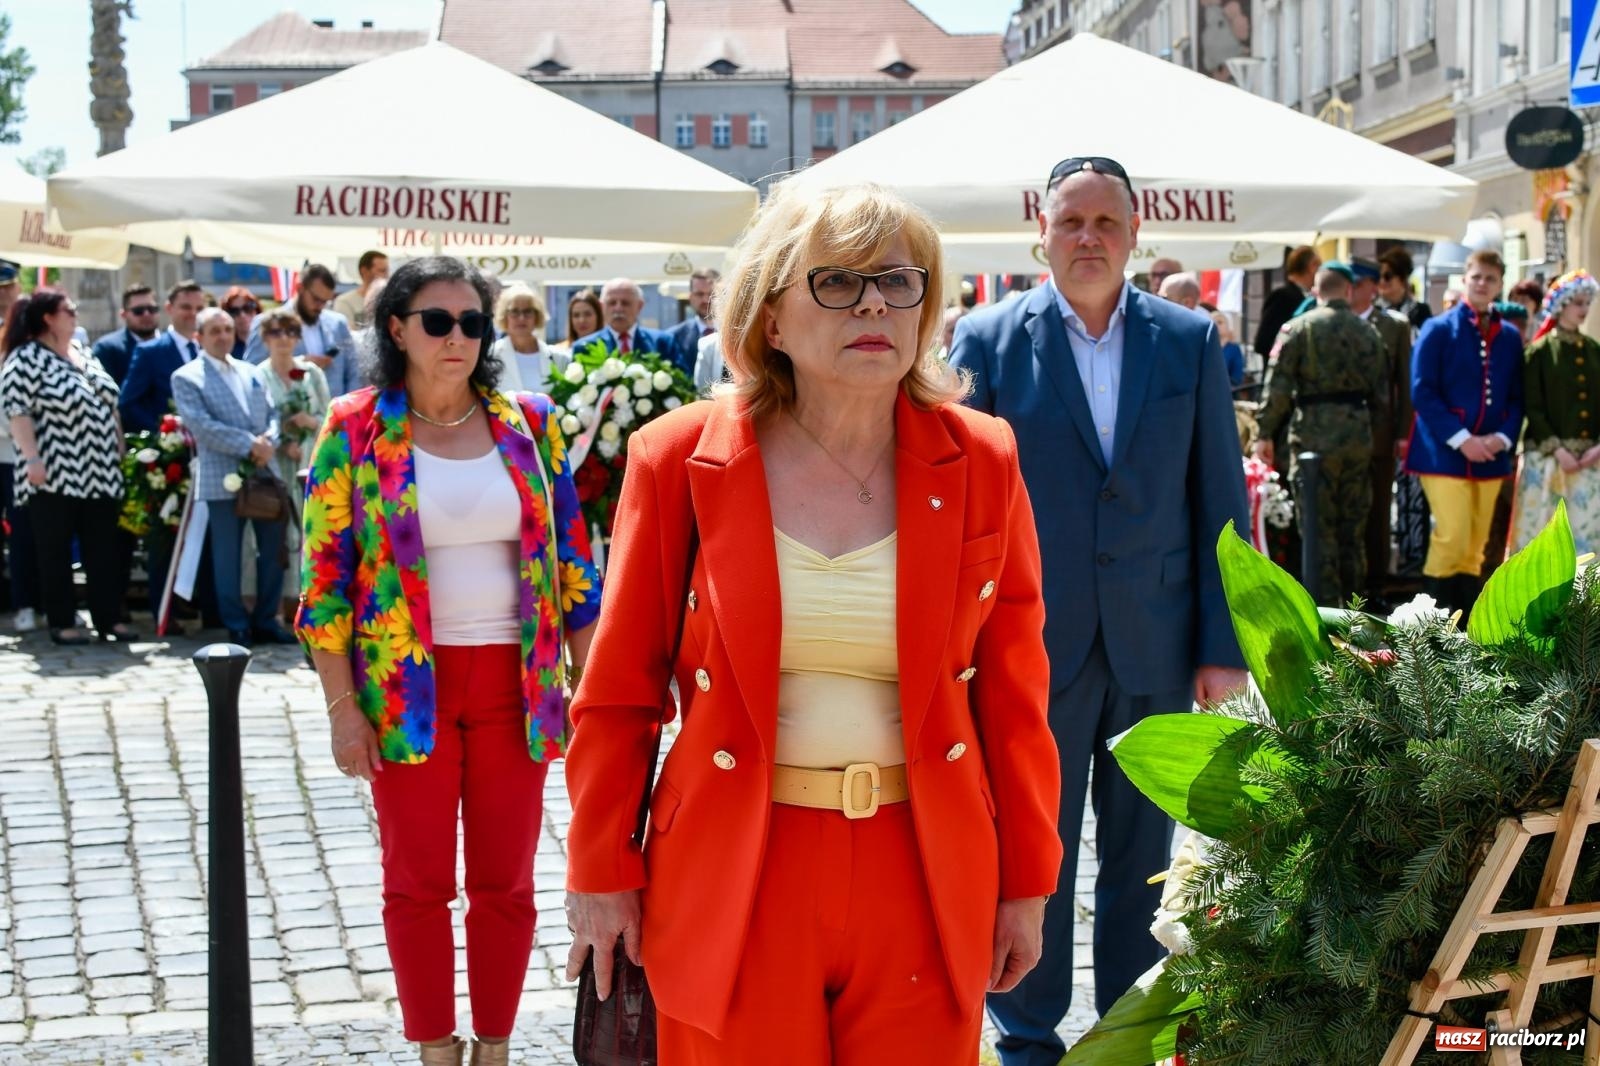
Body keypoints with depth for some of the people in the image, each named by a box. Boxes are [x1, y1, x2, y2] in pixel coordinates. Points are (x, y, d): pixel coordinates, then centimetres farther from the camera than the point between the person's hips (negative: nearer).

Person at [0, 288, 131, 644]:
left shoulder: (84, 356, 15)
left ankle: (109, 617, 12)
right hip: (54, 475, -7)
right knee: (56, 551, 2)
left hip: (98, 474, 7)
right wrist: (33, 458, -22)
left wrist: (120, 451, 15)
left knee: (103, 548, 7)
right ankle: (62, 623, 7)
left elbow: (110, 404, 19)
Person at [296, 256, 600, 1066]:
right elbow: (326, 578, -3)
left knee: (505, 879, 7)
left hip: (515, 680, 2)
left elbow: (572, 559, 7)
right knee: (417, 879, 7)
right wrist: (342, 707, -7)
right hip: (406, 686, -1)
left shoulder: (528, 425, 4)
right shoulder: (354, 430, -2)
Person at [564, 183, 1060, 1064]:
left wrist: (1026, 884, 5)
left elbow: (1013, 692, 4)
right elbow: (618, 691, 1)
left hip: (924, 882, 1)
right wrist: (601, 875, 0)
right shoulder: (680, 459, -4)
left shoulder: (980, 463, 0)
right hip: (732, 886, -1)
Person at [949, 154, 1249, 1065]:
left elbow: (1222, 501, 3)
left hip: (1156, 646, 2)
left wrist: (1224, 645, -1)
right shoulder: (989, 341, -1)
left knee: (1144, 850, 13)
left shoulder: (1191, 341, 4)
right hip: (1034, 644, -2)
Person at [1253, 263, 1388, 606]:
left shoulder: (1299, 327, -4)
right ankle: (1353, 601, 19)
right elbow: (1380, 391, 9)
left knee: (1319, 527, -1)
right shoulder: (1367, 332, 7)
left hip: (1314, 436, -4)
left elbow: (1279, 385, -9)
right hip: (1358, 436, 4)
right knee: (1354, 526, 13)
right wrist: (1378, 430, 20)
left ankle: (1323, 607, -2)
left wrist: (1265, 432, -4)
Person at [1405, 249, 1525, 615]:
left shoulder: (1510, 337, 10)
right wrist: (1462, 439, -16)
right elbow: (1422, 392, -9)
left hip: (1491, 456, 5)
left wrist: (1503, 438, -8)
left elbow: (1518, 397, 11)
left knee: (1475, 546, 7)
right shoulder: (1438, 329, -2)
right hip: (1445, 452, -5)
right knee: (1452, 539, -13)